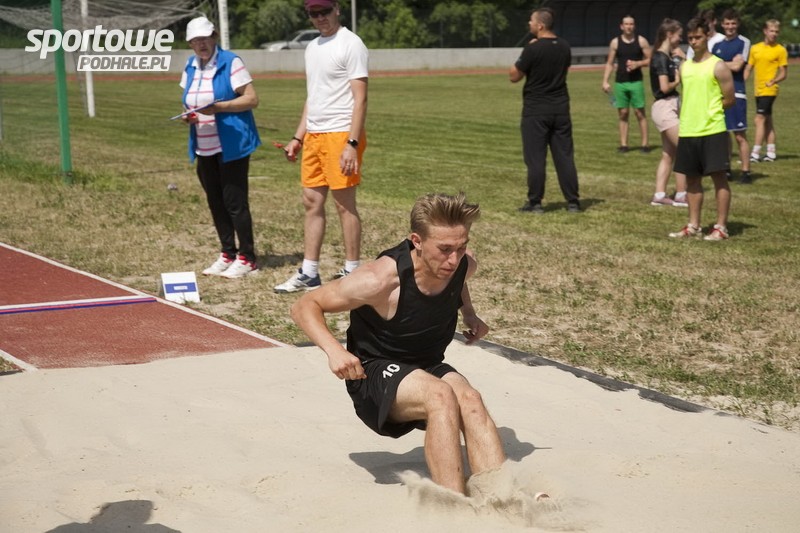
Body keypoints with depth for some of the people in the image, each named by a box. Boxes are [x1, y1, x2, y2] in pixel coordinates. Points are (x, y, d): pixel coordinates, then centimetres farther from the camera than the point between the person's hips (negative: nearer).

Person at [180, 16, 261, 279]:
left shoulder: (230, 62, -9)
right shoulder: (190, 67, 11)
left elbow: (252, 99, -14)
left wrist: (218, 107, -24)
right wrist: (189, 116, -3)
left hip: (231, 146, -7)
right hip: (204, 149, 7)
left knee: (234, 202, -5)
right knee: (215, 203, 11)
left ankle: (247, 258, 4)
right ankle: (227, 254, 22)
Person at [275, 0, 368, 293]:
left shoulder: (350, 44, -10)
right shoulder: (312, 48, 16)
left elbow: (360, 98, -15)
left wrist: (352, 144, -22)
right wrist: (298, 137, 19)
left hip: (340, 134, -8)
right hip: (313, 136, 8)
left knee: (344, 204, -3)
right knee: (311, 202, 9)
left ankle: (352, 274, 6)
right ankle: (309, 274, 16)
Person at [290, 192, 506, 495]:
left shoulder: (464, 265, -9)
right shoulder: (382, 279, -26)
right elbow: (304, 307, -17)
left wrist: (468, 314, 4)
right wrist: (333, 350, -32)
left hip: (429, 368, 5)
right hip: (373, 373, -5)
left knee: (470, 401, -30)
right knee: (441, 396, -35)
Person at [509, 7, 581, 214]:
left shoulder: (533, 49, -14)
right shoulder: (564, 47, 5)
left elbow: (514, 76, -7)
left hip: (536, 110, -5)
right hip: (560, 108, 5)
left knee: (535, 158, 1)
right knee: (565, 156, 7)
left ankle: (535, 203, 4)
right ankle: (573, 202, 8)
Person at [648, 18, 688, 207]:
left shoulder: (669, 57, 13)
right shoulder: (660, 58, -15)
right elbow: (665, 87, -20)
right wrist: (677, 81, -7)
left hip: (671, 107, 10)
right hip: (664, 107, -10)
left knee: (668, 155, 11)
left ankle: (659, 195, 13)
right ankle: (680, 196, -1)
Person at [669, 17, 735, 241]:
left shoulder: (718, 66, -6)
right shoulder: (684, 67, 12)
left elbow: (729, 99, -5)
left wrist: (709, 112, 3)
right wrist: (683, 122, 10)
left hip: (712, 131, -6)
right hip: (688, 131, 6)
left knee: (719, 177, -2)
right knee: (692, 179, 11)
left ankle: (721, 227, 2)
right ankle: (693, 226, 19)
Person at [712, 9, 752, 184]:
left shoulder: (743, 42, -3)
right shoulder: (717, 45, 14)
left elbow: (736, 66, -14)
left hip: (736, 94, -5)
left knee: (740, 135, -7)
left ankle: (745, 171, -5)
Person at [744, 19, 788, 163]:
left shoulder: (780, 50, -5)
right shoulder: (755, 48, 10)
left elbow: (783, 74, -6)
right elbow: (748, 69, 14)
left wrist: (772, 81, -23)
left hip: (769, 90, -6)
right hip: (758, 90, 6)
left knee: (759, 119, -12)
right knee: (767, 120, 12)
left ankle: (755, 153, -11)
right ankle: (771, 152, 20)